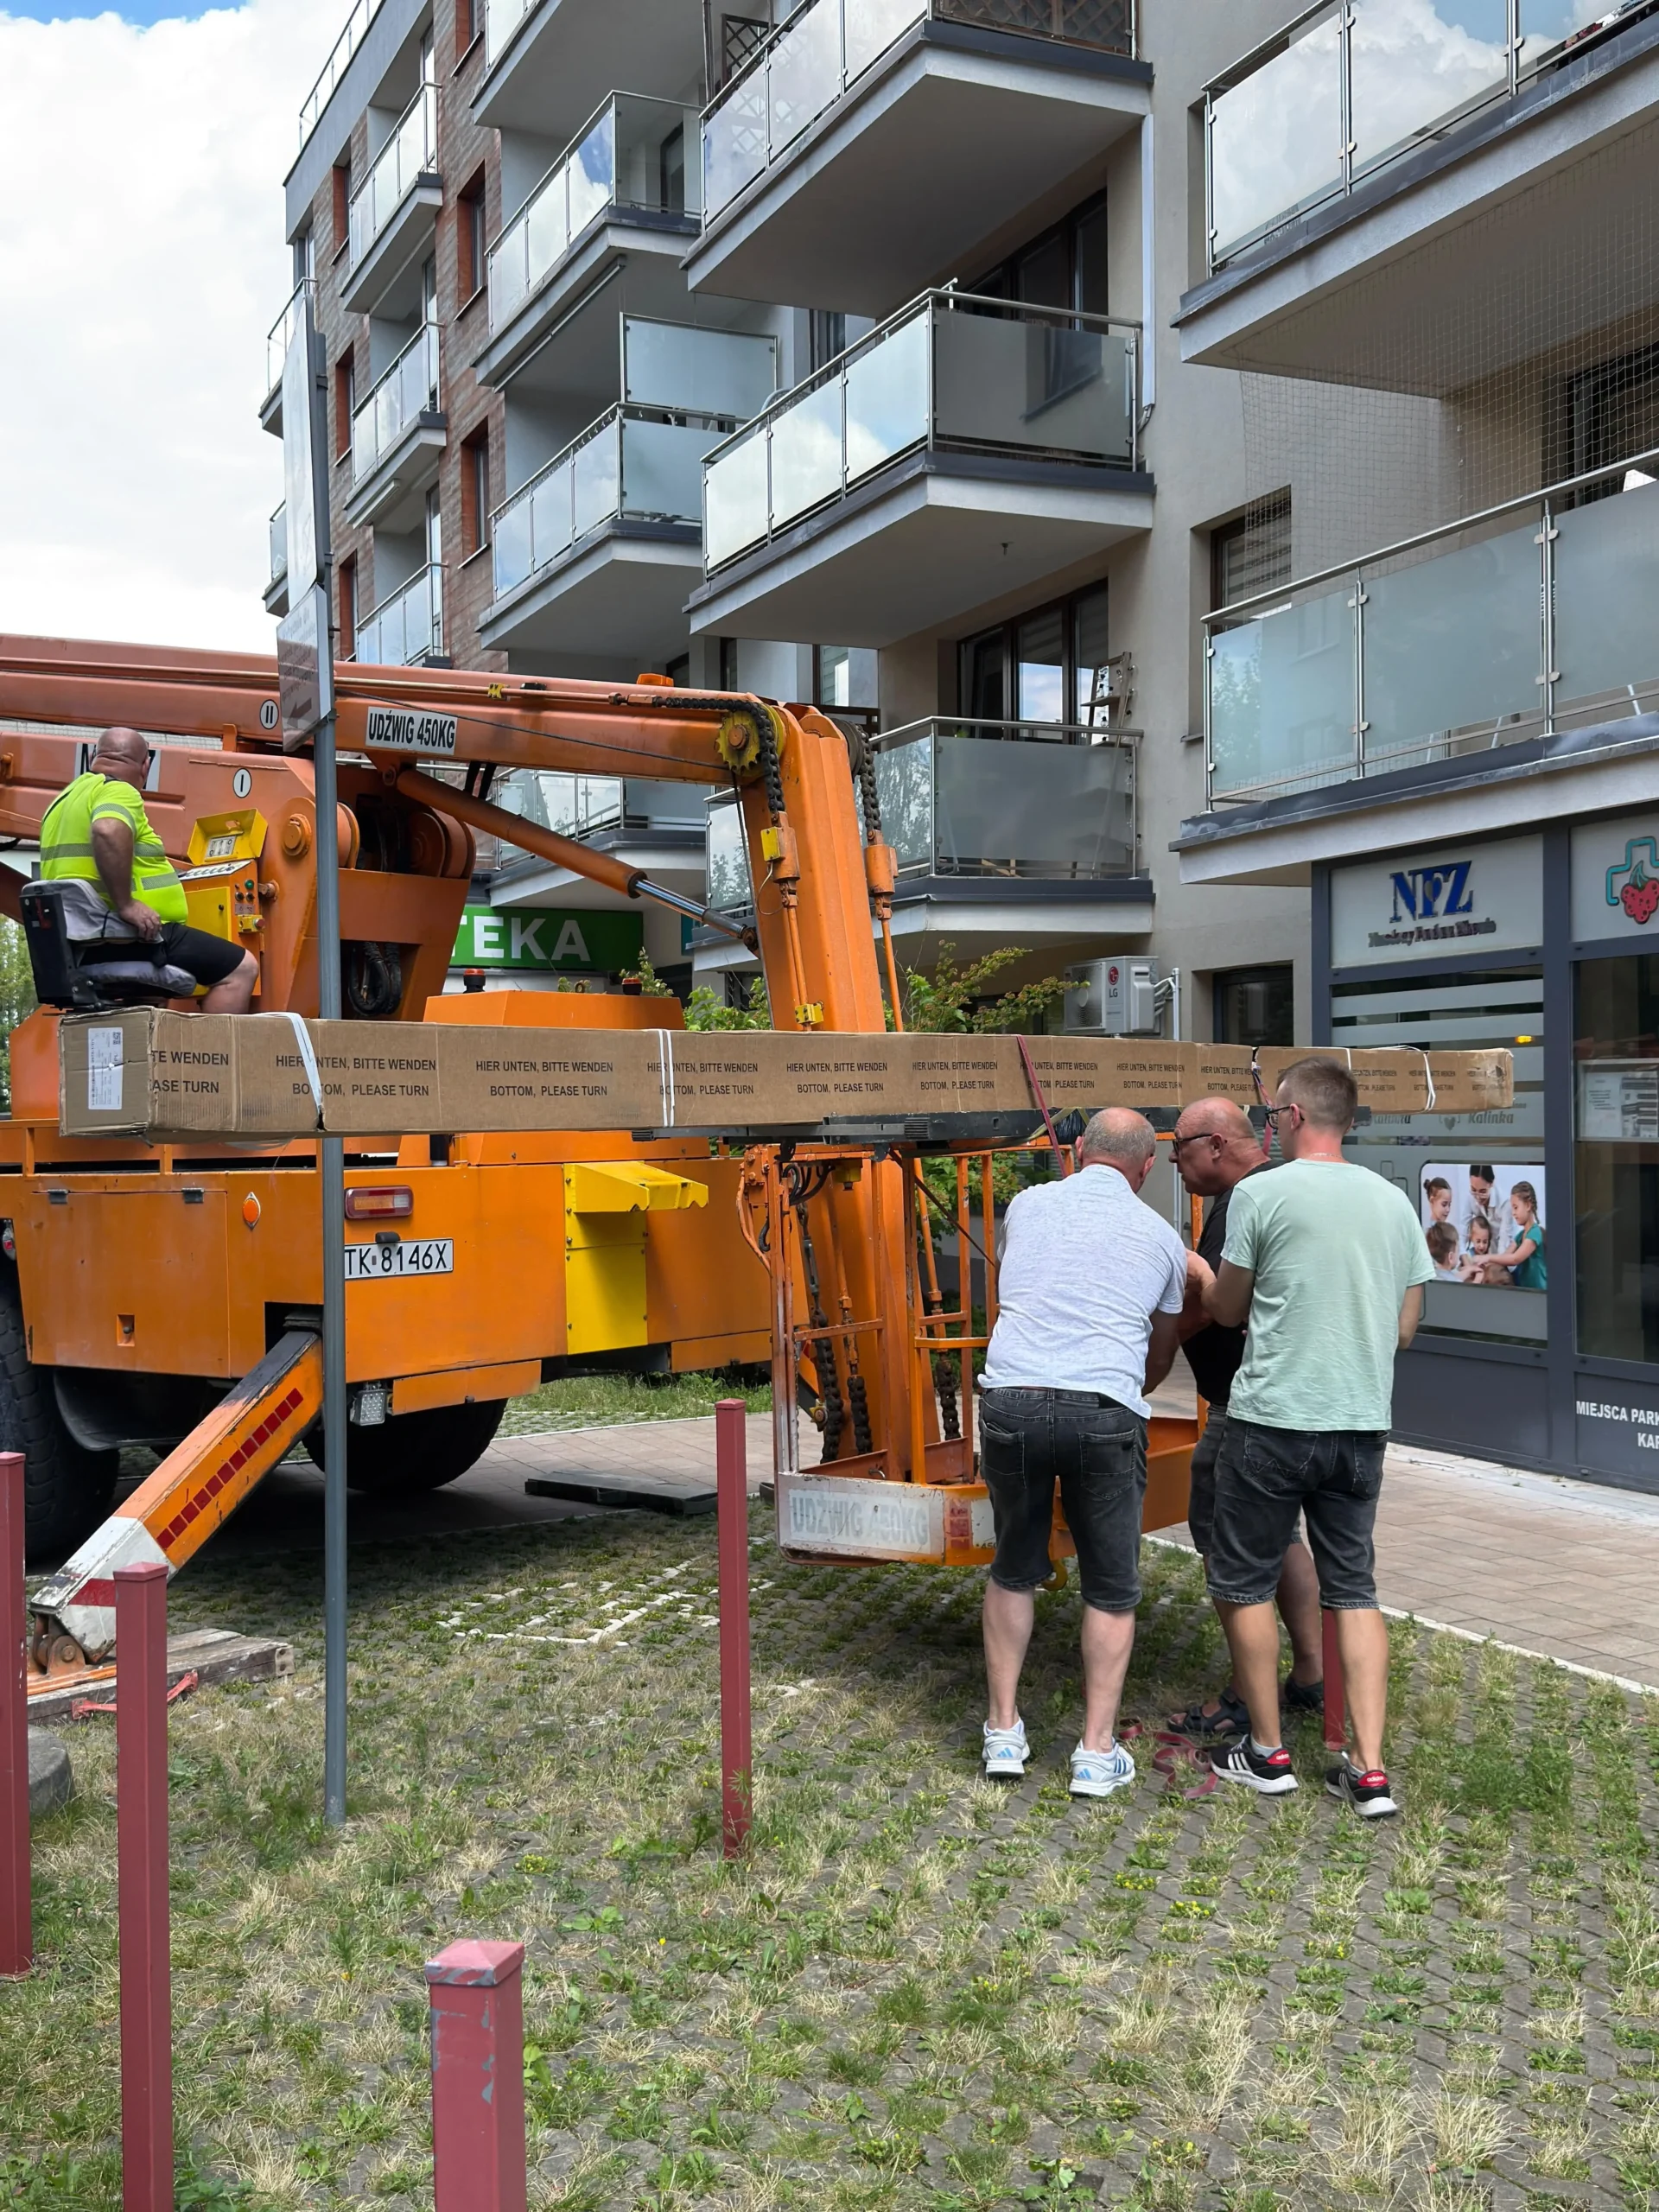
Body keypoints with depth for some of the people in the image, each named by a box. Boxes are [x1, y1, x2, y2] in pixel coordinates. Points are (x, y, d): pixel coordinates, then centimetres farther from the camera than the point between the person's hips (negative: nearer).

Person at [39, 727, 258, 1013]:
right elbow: (108, 832, -32)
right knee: (241, 968, -9)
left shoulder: (67, 798, 21)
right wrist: (125, 904, -27)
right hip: (126, 935, -10)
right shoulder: (120, 791, -9)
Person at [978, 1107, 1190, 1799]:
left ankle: (1004, 1733, 23)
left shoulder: (1027, 1205, 13)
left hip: (1011, 1399, 2)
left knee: (1014, 1572, 20)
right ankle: (1097, 1752, 14)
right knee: (1110, 1588, 13)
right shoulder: (1161, 1237, 12)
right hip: (1104, 1412, -1)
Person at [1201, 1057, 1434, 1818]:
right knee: (1353, 1590, 13)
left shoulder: (1262, 1194, -9)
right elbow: (1405, 1329, 11)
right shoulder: (1394, 1202, 7)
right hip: (1363, 1423, 5)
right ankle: (1369, 1771, 9)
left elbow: (1228, 1310, 1)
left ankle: (1267, 1753, 20)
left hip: (1274, 1420, -5)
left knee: (1244, 1583, 10)